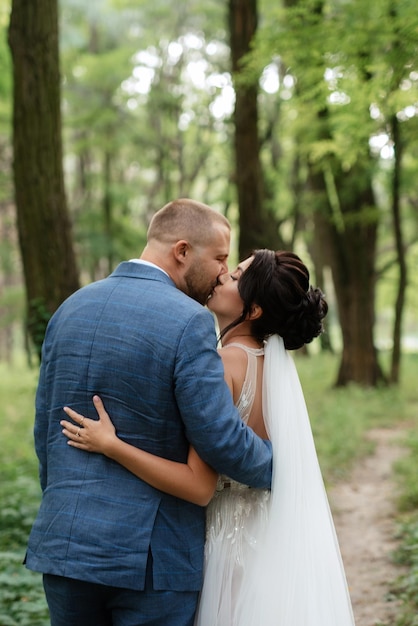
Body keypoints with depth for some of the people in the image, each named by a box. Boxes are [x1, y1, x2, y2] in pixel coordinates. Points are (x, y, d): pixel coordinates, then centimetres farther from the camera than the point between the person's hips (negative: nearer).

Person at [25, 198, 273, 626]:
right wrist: (280, 466, 3)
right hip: (149, 554, -6)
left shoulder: (71, 307, 6)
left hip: (63, 541, 6)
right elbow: (219, 438, -16)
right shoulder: (189, 322, -14)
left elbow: (44, 427, 12)